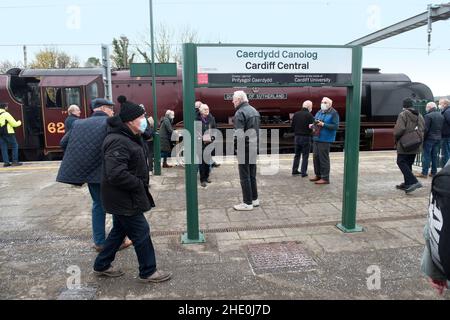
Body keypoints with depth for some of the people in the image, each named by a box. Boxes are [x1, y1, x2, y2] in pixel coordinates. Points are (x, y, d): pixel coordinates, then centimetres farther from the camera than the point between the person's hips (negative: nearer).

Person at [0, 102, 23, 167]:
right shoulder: (6, 114, -11)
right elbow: (14, 124, -10)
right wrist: (19, 122, 10)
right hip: (8, 133, -7)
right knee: (15, 146, 3)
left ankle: (6, 162, 6)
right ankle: (15, 161, -2)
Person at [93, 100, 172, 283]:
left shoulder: (130, 137, 10)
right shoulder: (118, 142, -25)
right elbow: (116, 174, -33)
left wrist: (141, 184, 11)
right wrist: (139, 184, -21)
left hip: (124, 197, 11)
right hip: (123, 199, -11)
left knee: (120, 230, 22)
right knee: (141, 232, 1)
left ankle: (102, 266, 37)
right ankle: (148, 272, 17)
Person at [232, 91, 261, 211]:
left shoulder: (240, 113, -14)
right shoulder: (254, 111, 15)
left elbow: (239, 135, -21)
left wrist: (239, 153, -17)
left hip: (245, 148, -8)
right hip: (254, 148, 9)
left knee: (245, 176, -1)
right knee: (252, 175, 17)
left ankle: (248, 203, 5)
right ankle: (254, 199, 26)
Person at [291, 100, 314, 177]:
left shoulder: (296, 114, 3)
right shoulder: (309, 115, -13)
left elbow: (292, 126, 5)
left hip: (297, 137, 5)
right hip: (306, 137, -5)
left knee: (297, 155, 17)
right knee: (305, 156, 4)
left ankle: (294, 170, 21)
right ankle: (303, 172, 5)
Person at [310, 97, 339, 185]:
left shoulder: (334, 113, -7)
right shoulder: (319, 112, 15)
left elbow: (336, 126, -15)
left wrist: (323, 125, -21)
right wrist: (312, 125, 2)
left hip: (325, 140, -8)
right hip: (316, 138, 8)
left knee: (323, 158, -5)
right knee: (316, 157, 11)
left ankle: (325, 178, 2)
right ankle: (318, 175, 24)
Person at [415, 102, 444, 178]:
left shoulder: (428, 116, -15)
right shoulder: (441, 116, 11)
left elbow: (425, 129, -17)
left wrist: (422, 138, -10)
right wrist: (439, 136, 16)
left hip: (429, 138, -7)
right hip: (438, 138, 7)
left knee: (426, 155, -3)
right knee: (435, 155, 13)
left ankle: (424, 173, -2)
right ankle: (434, 172, 17)